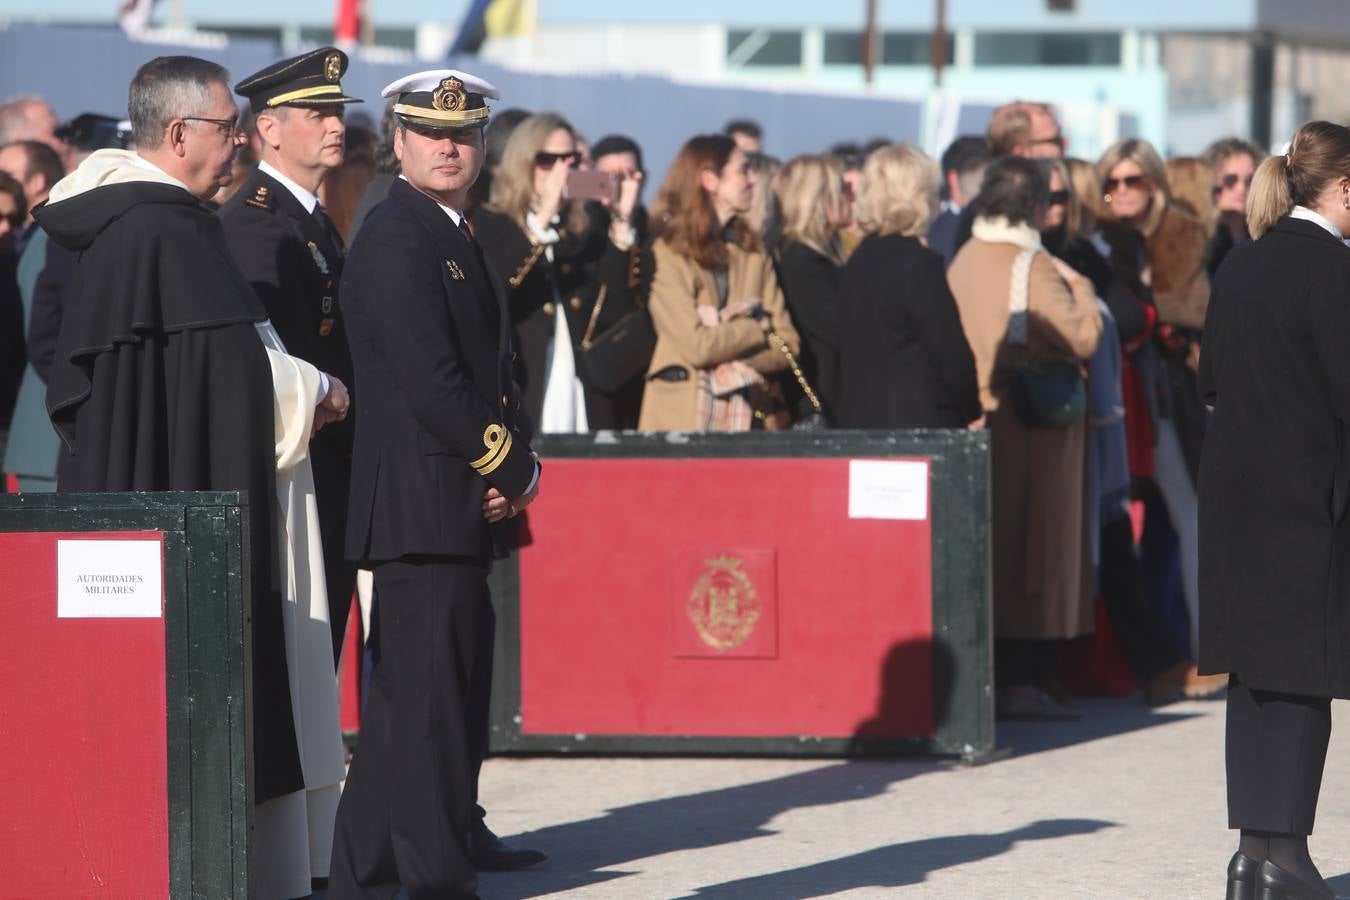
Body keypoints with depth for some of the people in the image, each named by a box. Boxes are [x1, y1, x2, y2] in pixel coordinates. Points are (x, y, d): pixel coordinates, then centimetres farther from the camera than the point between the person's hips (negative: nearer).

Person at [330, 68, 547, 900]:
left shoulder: (459, 238, 19)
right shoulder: (396, 240, -11)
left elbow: (491, 371, 23)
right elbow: (431, 385, -18)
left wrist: (515, 464, 5)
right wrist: (515, 470, -10)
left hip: (461, 514, 10)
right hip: (424, 511, -10)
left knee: (407, 707, 13)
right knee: (428, 703, -8)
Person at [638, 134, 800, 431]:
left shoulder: (753, 251, 13)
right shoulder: (667, 253, -3)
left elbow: (788, 345, 7)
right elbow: (696, 346, -12)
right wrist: (758, 327, 2)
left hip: (747, 415, 4)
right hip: (683, 416, -4)